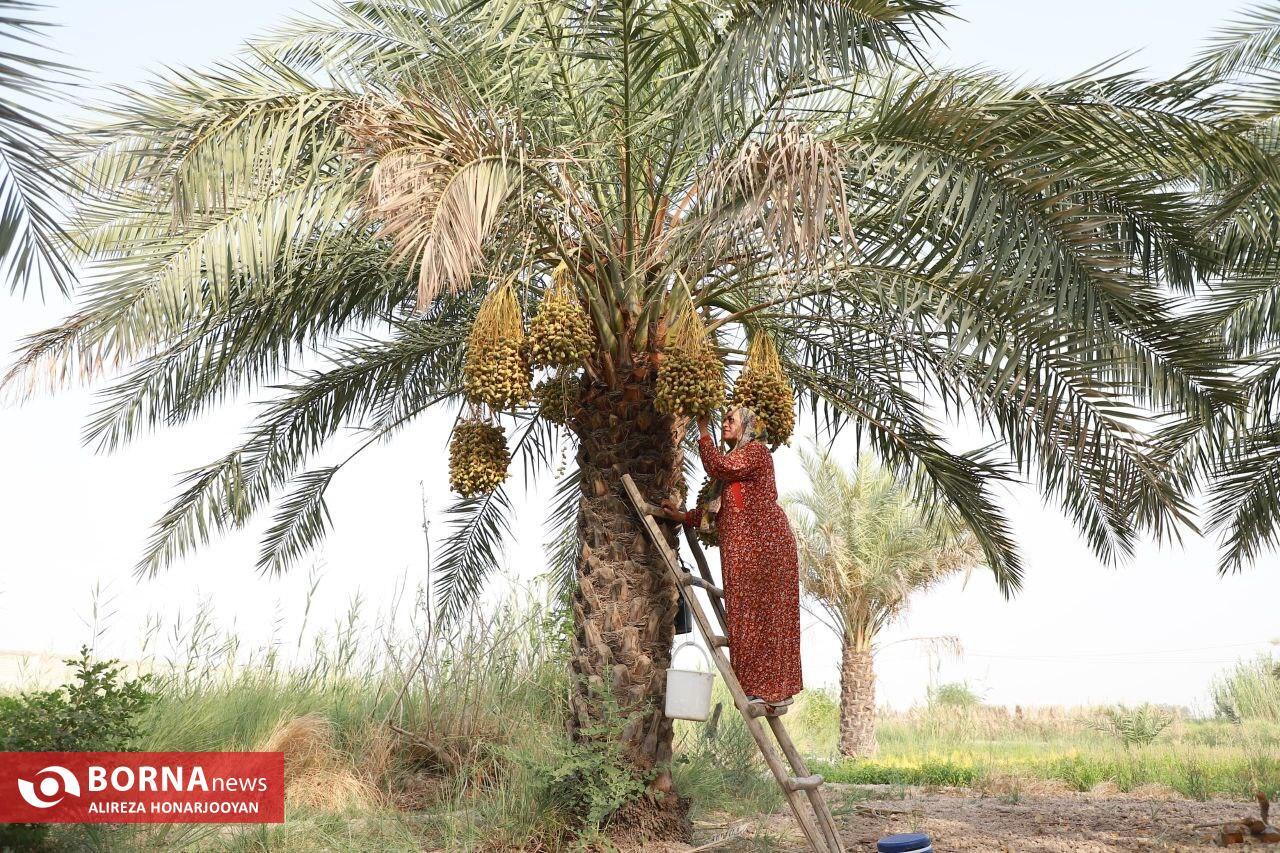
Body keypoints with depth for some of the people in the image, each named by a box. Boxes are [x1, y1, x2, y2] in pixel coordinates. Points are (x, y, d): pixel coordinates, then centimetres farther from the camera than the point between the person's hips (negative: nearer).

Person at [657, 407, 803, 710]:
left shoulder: (757, 451, -3)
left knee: (764, 614, -7)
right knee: (748, 615, 6)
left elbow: (718, 468, -17)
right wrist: (685, 516, 11)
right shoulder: (733, 458, 23)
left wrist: (703, 430, -11)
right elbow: (717, 505, 21)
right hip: (742, 547, 9)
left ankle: (775, 691, -3)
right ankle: (758, 689, 10)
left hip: (763, 544, -9)